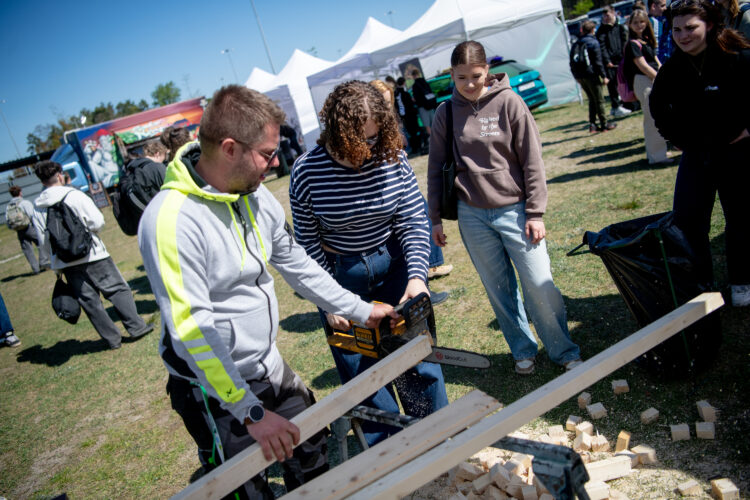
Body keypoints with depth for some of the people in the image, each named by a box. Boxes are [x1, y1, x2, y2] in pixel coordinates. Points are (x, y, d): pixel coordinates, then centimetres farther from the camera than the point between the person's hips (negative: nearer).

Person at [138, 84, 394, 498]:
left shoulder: (256, 196, -3)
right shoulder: (172, 220, -28)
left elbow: (297, 266, 8)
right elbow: (192, 329, -29)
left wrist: (361, 311, 9)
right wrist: (252, 413, -28)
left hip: (269, 366, 7)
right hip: (216, 389, -7)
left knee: (312, 455, 22)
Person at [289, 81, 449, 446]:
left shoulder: (393, 159, -12)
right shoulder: (306, 173, -16)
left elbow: (414, 222, -9)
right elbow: (308, 244, -9)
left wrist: (416, 277, -21)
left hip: (394, 265, 1)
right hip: (340, 277, -1)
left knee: (417, 362, 10)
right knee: (361, 376, 10)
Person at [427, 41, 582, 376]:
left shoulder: (508, 102, -5)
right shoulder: (445, 113, 2)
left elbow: (532, 160, -4)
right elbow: (436, 168, 8)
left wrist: (535, 213, -7)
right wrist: (435, 218, 8)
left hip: (513, 210, -2)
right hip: (472, 216, 2)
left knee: (540, 285, -1)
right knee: (499, 289, 11)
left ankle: (564, 351, 21)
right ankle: (523, 351, 29)